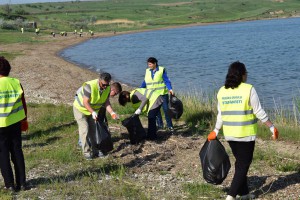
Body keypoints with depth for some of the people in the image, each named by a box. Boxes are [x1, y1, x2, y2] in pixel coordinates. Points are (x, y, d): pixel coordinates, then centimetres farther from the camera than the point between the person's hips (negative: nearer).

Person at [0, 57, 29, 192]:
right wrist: (24, 120, 16)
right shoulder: (16, 83, -3)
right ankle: (21, 183, 18)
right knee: (17, 152, 13)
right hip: (16, 123, 4)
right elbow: (23, 104, 4)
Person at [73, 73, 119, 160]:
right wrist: (93, 112, -44)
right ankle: (86, 152, -2)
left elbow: (106, 102, -9)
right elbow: (85, 102, -32)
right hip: (80, 108, -6)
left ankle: (95, 150, 17)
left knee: (93, 130, 8)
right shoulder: (90, 86, -35)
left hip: (92, 110, 6)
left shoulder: (107, 88, -15)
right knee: (84, 130, -11)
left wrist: (112, 113, -23)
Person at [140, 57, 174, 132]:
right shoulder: (147, 71, 7)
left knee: (166, 109, -3)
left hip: (162, 93, -4)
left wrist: (170, 89, -21)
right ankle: (160, 124, 20)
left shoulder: (162, 70, -5)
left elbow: (166, 80, -8)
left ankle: (170, 126, 5)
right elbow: (145, 82, 13)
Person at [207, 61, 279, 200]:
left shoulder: (222, 91, 3)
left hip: (229, 134, 6)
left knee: (240, 163, 19)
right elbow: (259, 112, -10)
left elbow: (220, 115, 8)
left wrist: (216, 131, 20)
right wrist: (272, 127, -1)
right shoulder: (248, 89, -12)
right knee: (244, 164, 4)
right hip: (246, 134, -5)